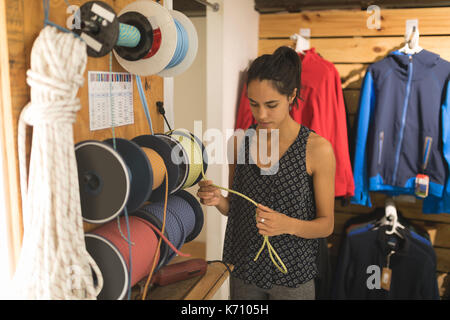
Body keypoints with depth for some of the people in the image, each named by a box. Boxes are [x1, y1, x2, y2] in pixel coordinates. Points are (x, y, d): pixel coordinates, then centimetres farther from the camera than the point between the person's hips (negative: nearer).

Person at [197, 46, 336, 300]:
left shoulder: (317, 149, -15)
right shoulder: (239, 142, -4)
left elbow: (326, 224, -9)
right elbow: (235, 208, 7)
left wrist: (288, 224, -27)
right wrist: (218, 200, -14)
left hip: (292, 276, -3)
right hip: (243, 270, 3)